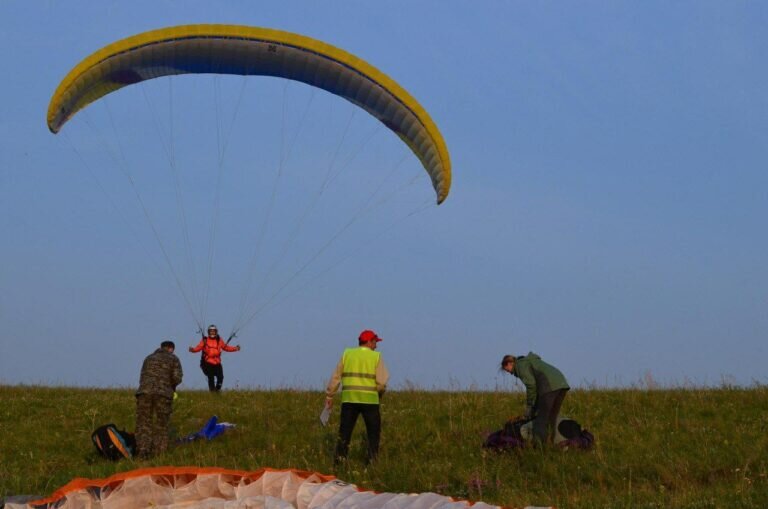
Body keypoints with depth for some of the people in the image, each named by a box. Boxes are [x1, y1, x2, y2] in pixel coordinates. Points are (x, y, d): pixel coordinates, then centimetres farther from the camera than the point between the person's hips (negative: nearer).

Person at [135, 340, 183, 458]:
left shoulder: (149, 358, 26)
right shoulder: (173, 359, 13)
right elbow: (177, 378, 1)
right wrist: (171, 387, 19)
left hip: (144, 392, 2)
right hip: (163, 393, -2)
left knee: (143, 423, 2)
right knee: (161, 426, 6)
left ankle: (142, 450, -11)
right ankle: (159, 452, 2)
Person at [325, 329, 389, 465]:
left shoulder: (347, 354, 8)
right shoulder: (376, 357, 1)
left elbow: (336, 377, 6)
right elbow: (382, 381, -5)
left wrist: (329, 396, 12)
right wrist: (379, 393, 15)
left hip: (349, 399, 2)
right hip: (369, 400, -2)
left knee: (344, 432, 6)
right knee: (374, 433, 10)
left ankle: (339, 458, 0)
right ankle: (373, 460, 7)